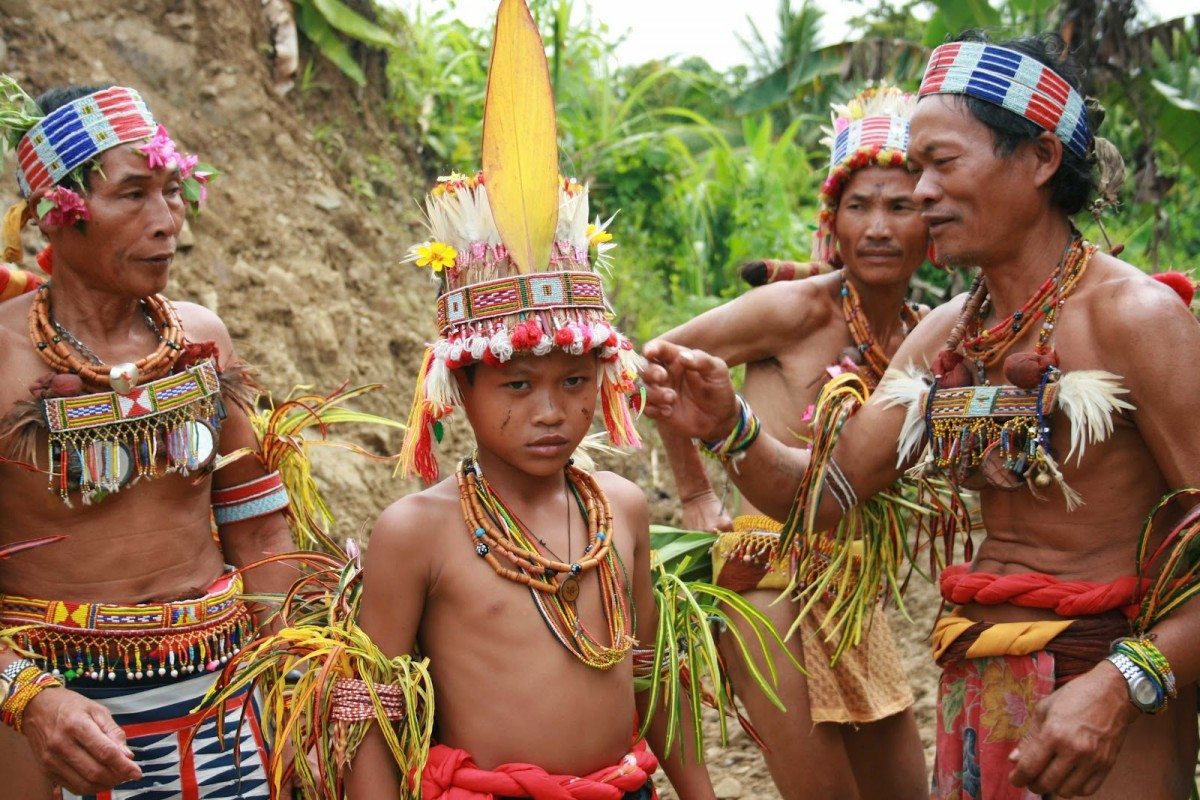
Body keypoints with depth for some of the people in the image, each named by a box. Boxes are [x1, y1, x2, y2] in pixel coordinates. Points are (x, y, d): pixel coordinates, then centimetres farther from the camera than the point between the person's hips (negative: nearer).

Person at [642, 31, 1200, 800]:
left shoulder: (1132, 314, -15)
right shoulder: (942, 338, 5)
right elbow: (825, 490, 5)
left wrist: (1124, 684, -28)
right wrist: (725, 427, -12)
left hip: (1104, 690, -6)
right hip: (976, 681, 6)